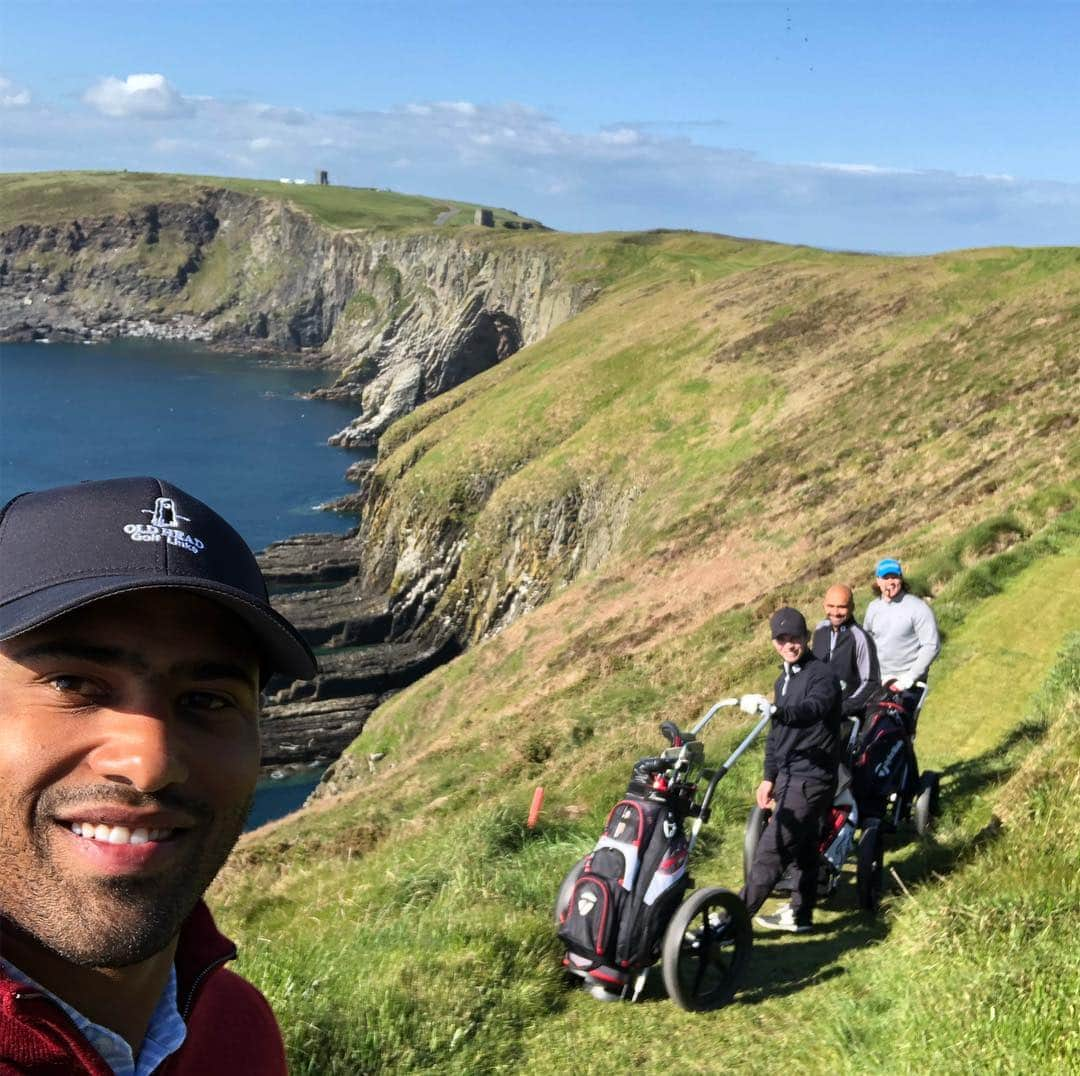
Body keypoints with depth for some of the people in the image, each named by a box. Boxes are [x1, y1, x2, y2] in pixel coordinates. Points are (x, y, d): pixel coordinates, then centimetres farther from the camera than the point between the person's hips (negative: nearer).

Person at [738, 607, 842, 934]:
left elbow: (811, 709, -35)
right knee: (803, 848, 17)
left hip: (810, 778, -9)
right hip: (790, 775, 9)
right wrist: (769, 777, 19)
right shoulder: (784, 680, 17)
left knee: (771, 850, -10)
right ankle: (800, 914, 26)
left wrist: (773, 710, -52)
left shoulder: (821, 676, -13)